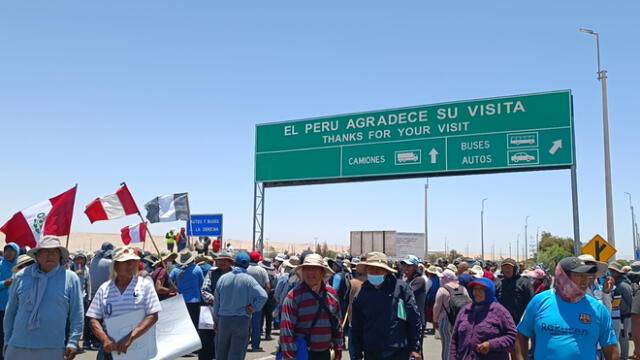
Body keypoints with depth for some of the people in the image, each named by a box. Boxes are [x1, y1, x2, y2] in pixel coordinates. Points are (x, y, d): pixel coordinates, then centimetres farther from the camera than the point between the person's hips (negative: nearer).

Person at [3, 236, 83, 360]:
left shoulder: (70, 278, 0)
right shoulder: (21, 277, 6)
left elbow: (76, 314, 0)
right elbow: (10, 312, 13)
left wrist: (73, 342, -6)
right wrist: (8, 341, 13)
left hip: (53, 350, -2)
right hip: (18, 348, 2)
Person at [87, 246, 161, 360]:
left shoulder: (145, 285, 0)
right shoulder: (104, 288, 7)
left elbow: (153, 316, -7)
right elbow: (93, 319, 5)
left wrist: (130, 338, -17)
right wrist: (105, 340, -13)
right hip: (110, 348, 2)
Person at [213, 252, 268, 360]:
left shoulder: (223, 278, 1)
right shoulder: (248, 280, -9)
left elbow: (216, 303, 6)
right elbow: (263, 296, -21)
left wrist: (216, 321, 14)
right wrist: (252, 307, -7)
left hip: (223, 320, 3)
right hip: (242, 321, -3)